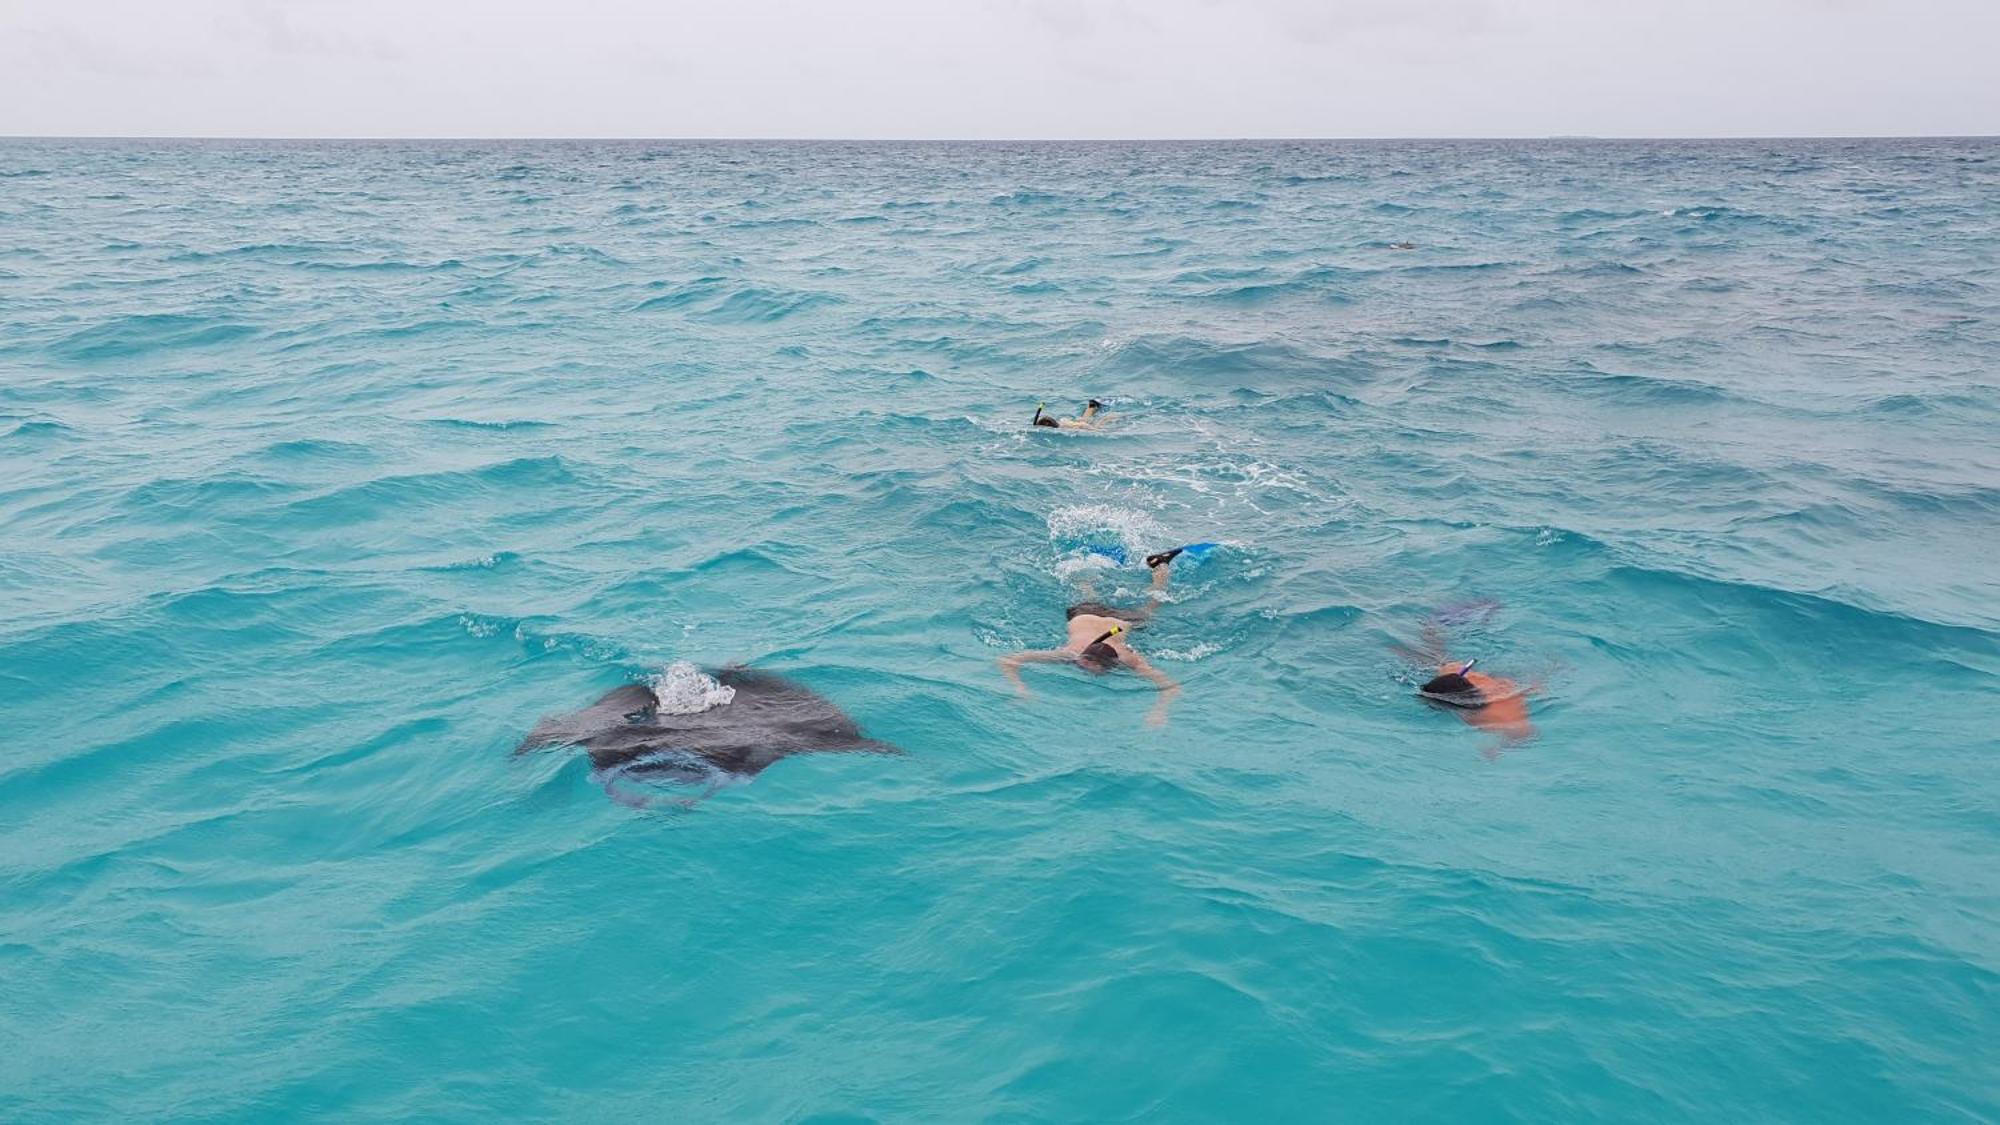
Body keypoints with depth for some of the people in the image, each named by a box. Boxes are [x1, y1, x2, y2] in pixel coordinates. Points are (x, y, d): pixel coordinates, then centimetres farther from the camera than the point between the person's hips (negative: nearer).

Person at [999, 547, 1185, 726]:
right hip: (1081, 616, 0)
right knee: (1088, 602, 37)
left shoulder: (1128, 659, -47)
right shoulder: (1068, 654, -46)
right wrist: (1020, 687, -63)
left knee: (1146, 611, 34)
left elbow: (1172, 688, -53)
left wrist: (1159, 711, -71)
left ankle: (1160, 566, 55)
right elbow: (1006, 661, -46)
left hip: (1121, 622, 0)